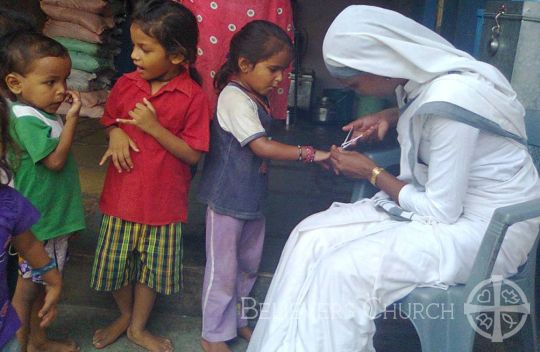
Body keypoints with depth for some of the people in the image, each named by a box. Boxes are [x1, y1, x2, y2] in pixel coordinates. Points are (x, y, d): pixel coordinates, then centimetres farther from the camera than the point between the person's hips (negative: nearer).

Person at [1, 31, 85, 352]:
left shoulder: (43, 113, 6)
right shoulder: (27, 120, -23)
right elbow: (55, 159, -25)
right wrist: (72, 118, -23)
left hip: (54, 215, 9)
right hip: (39, 221, -9)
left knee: (41, 281, 22)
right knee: (29, 284, 8)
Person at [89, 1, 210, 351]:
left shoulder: (193, 97, -16)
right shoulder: (125, 85, -6)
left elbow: (193, 154, -15)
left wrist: (153, 127, -24)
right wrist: (115, 133, -13)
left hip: (164, 201, -3)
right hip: (121, 194, 3)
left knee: (153, 267, 15)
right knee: (114, 263, 16)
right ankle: (126, 314, 46)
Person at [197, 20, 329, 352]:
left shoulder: (257, 97, 7)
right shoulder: (235, 98, -20)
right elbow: (262, 146, -28)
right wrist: (309, 153, -27)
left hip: (251, 196, 9)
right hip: (228, 198, -9)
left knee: (249, 265, 21)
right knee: (224, 268, 5)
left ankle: (236, 318, 40)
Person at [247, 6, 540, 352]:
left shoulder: (450, 99, -27)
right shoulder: (427, 73, -2)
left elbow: (441, 210, -22)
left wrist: (372, 173, -10)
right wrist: (387, 117, 6)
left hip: (486, 226, -8)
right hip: (444, 200, 8)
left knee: (343, 272, -27)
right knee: (311, 237, -6)